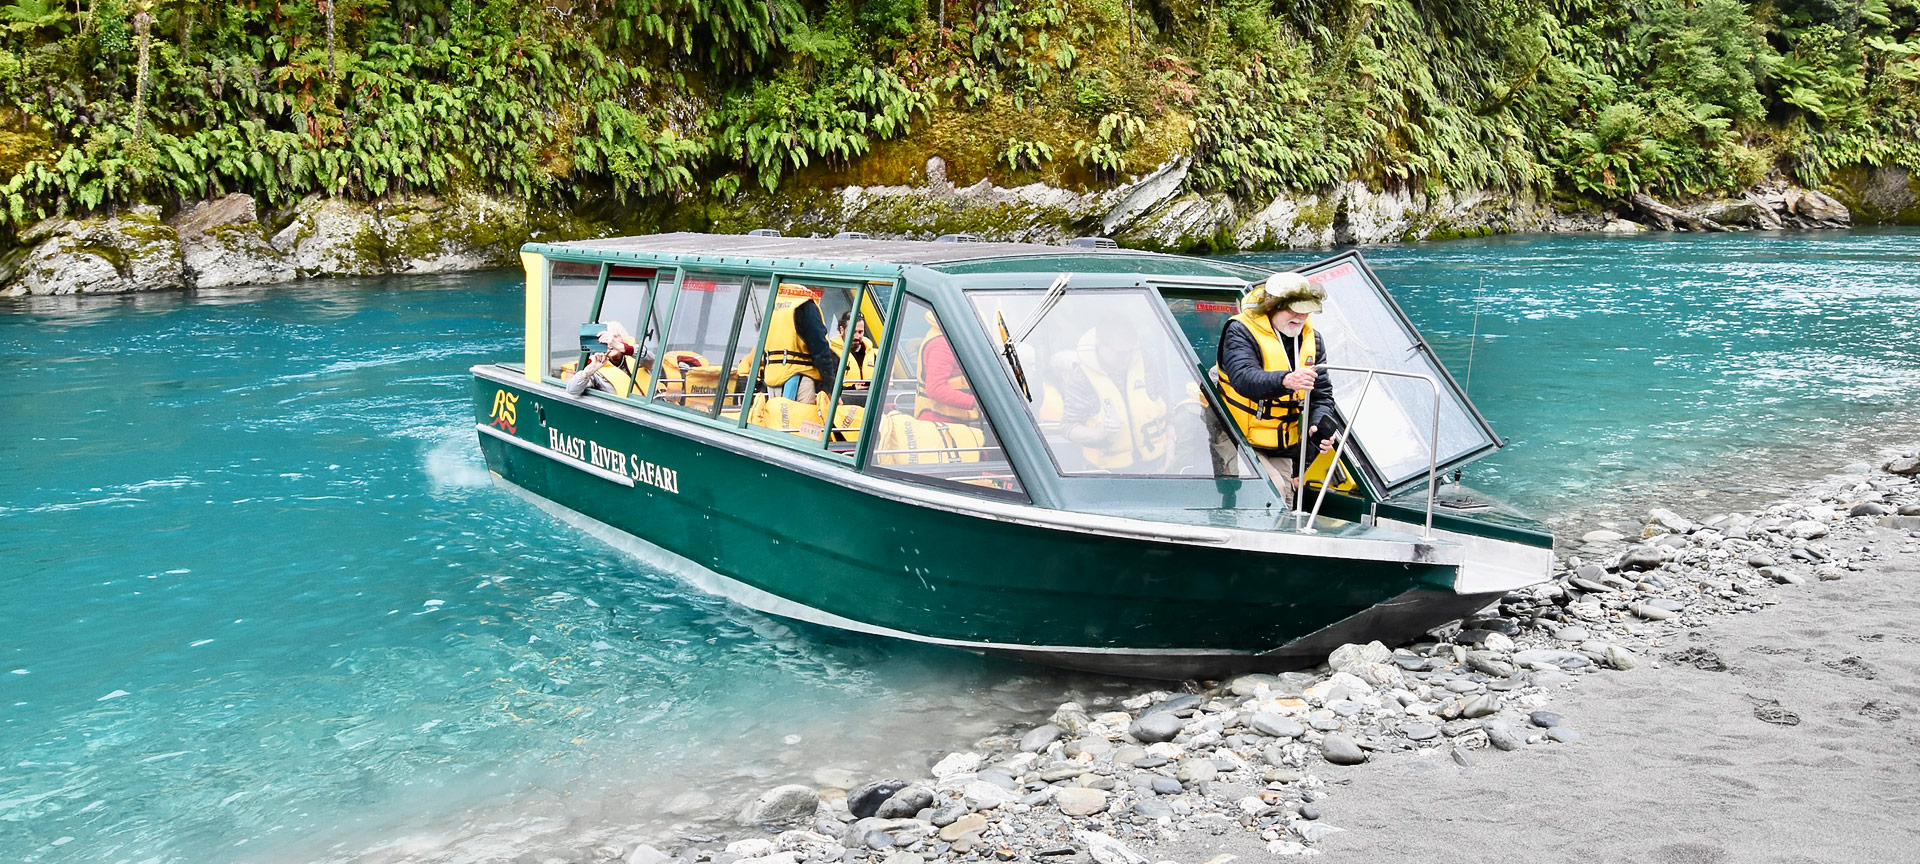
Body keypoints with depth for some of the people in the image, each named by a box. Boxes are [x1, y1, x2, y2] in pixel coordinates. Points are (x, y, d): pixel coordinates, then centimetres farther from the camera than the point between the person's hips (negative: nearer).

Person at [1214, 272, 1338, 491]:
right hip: (1242, 443, -7)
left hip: (1282, 450, 7)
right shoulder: (1241, 332, -15)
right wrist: (1285, 380, -53)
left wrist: (1319, 424, -15)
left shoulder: (1311, 339, 6)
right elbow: (1243, 378, -34)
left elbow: (1323, 394, 8)